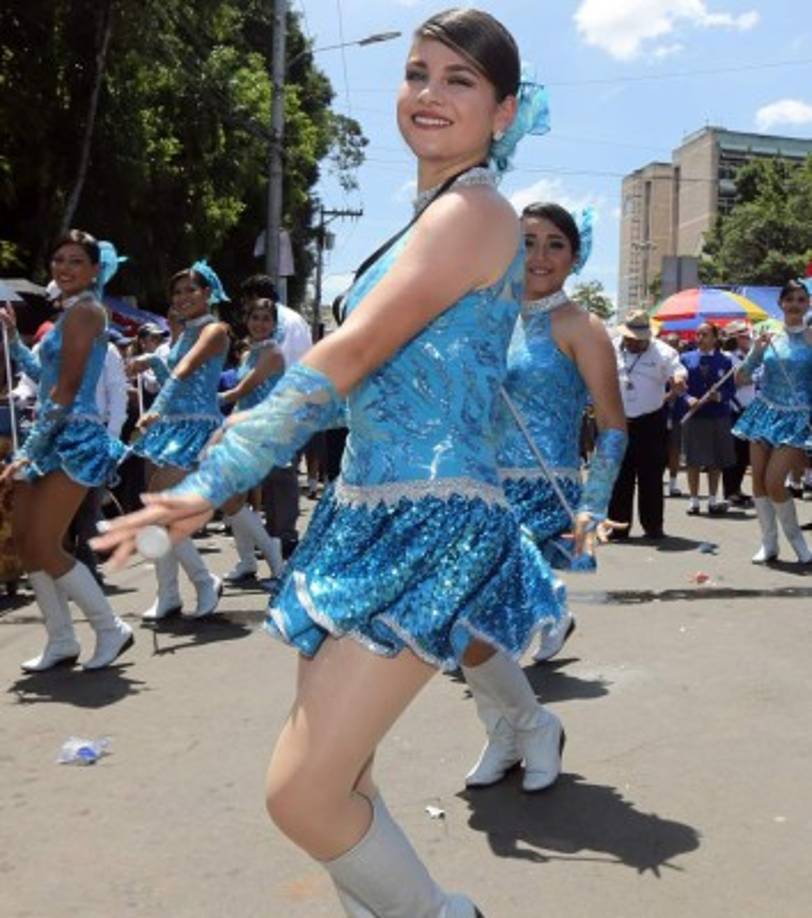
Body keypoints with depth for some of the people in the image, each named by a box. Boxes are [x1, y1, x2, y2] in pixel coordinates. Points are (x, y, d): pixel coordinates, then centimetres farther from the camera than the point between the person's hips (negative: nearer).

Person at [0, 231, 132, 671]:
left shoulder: (83, 309, -10)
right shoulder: (69, 311, 19)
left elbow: (65, 392, -16)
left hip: (74, 439, -10)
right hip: (52, 440, 10)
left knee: (45, 547, -8)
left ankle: (112, 629, 6)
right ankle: (61, 641, 18)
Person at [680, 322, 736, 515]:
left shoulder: (724, 361, 4)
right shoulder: (686, 358, 4)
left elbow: (731, 389, 2)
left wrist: (719, 396, -18)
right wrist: (688, 398, -16)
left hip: (719, 416, 1)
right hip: (693, 415, -1)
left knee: (716, 460, 7)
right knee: (694, 460, 2)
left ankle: (713, 499, 17)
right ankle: (693, 499, 10)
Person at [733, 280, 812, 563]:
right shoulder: (768, 335, 3)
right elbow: (740, 378, 3)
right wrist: (756, 351, -9)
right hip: (765, 411, 4)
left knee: (774, 482, -12)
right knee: (758, 479, 3)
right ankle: (769, 542, 17)